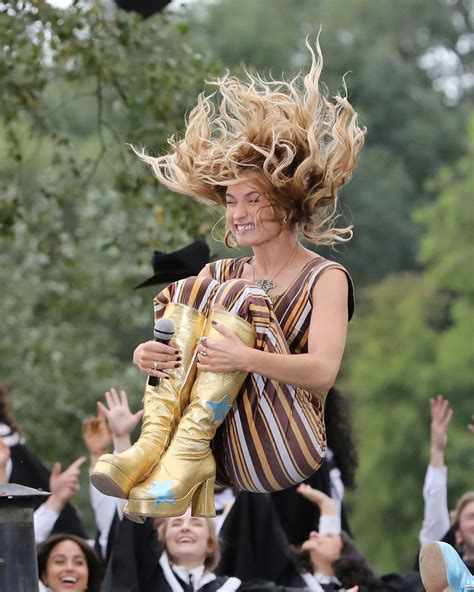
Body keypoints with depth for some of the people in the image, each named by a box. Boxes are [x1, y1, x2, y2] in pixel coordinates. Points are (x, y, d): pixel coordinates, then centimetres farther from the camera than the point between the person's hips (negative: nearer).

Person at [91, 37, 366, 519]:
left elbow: (324, 371, -13)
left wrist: (246, 358, -31)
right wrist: (144, 354, -16)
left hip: (282, 451, -5)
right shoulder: (222, 275, 20)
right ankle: (152, 446, -29)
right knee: (183, 298, -8)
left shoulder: (325, 279, 3)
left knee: (236, 304, -20)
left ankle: (180, 464, -36)